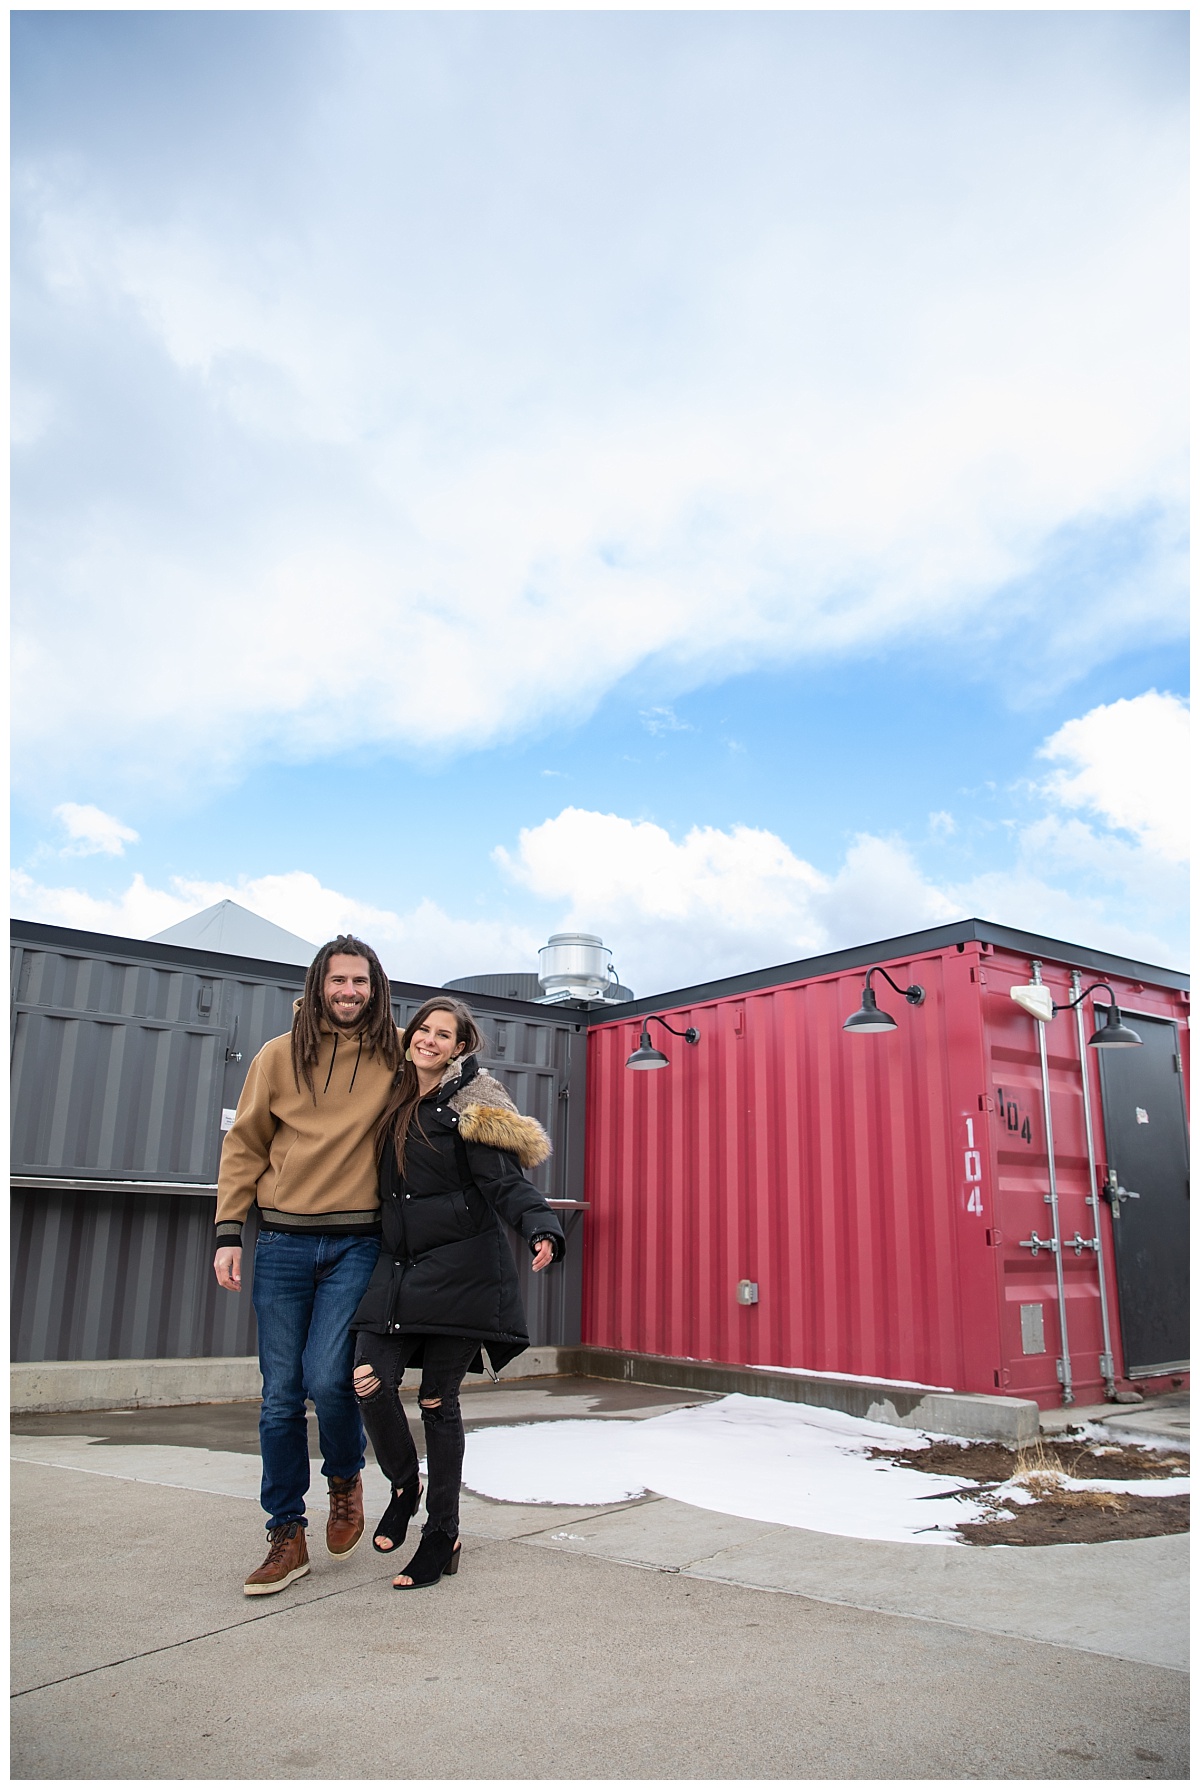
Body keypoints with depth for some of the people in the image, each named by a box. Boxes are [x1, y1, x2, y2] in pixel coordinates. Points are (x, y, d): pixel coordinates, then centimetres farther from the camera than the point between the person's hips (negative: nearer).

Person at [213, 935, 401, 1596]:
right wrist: (228, 1232, 1)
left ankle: (346, 1478, 22)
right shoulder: (279, 1056, 3)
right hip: (282, 1241, 2)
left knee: (327, 1377, -11)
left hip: (356, 1242, -1)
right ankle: (287, 1537, 21)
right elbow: (244, 1146, 7)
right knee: (281, 1395, 5)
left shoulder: (396, 1054, 1)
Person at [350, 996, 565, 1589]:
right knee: (369, 1379, -7)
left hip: (458, 1266, -5)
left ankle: (442, 1536, 20)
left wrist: (541, 1228, -33)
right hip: (398, 1266, 5)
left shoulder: (470, 1105, -7)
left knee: (438, 1398, 2)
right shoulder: (397, 1101, 11)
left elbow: (505, 1182, -14)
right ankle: (404, 1485, 23)